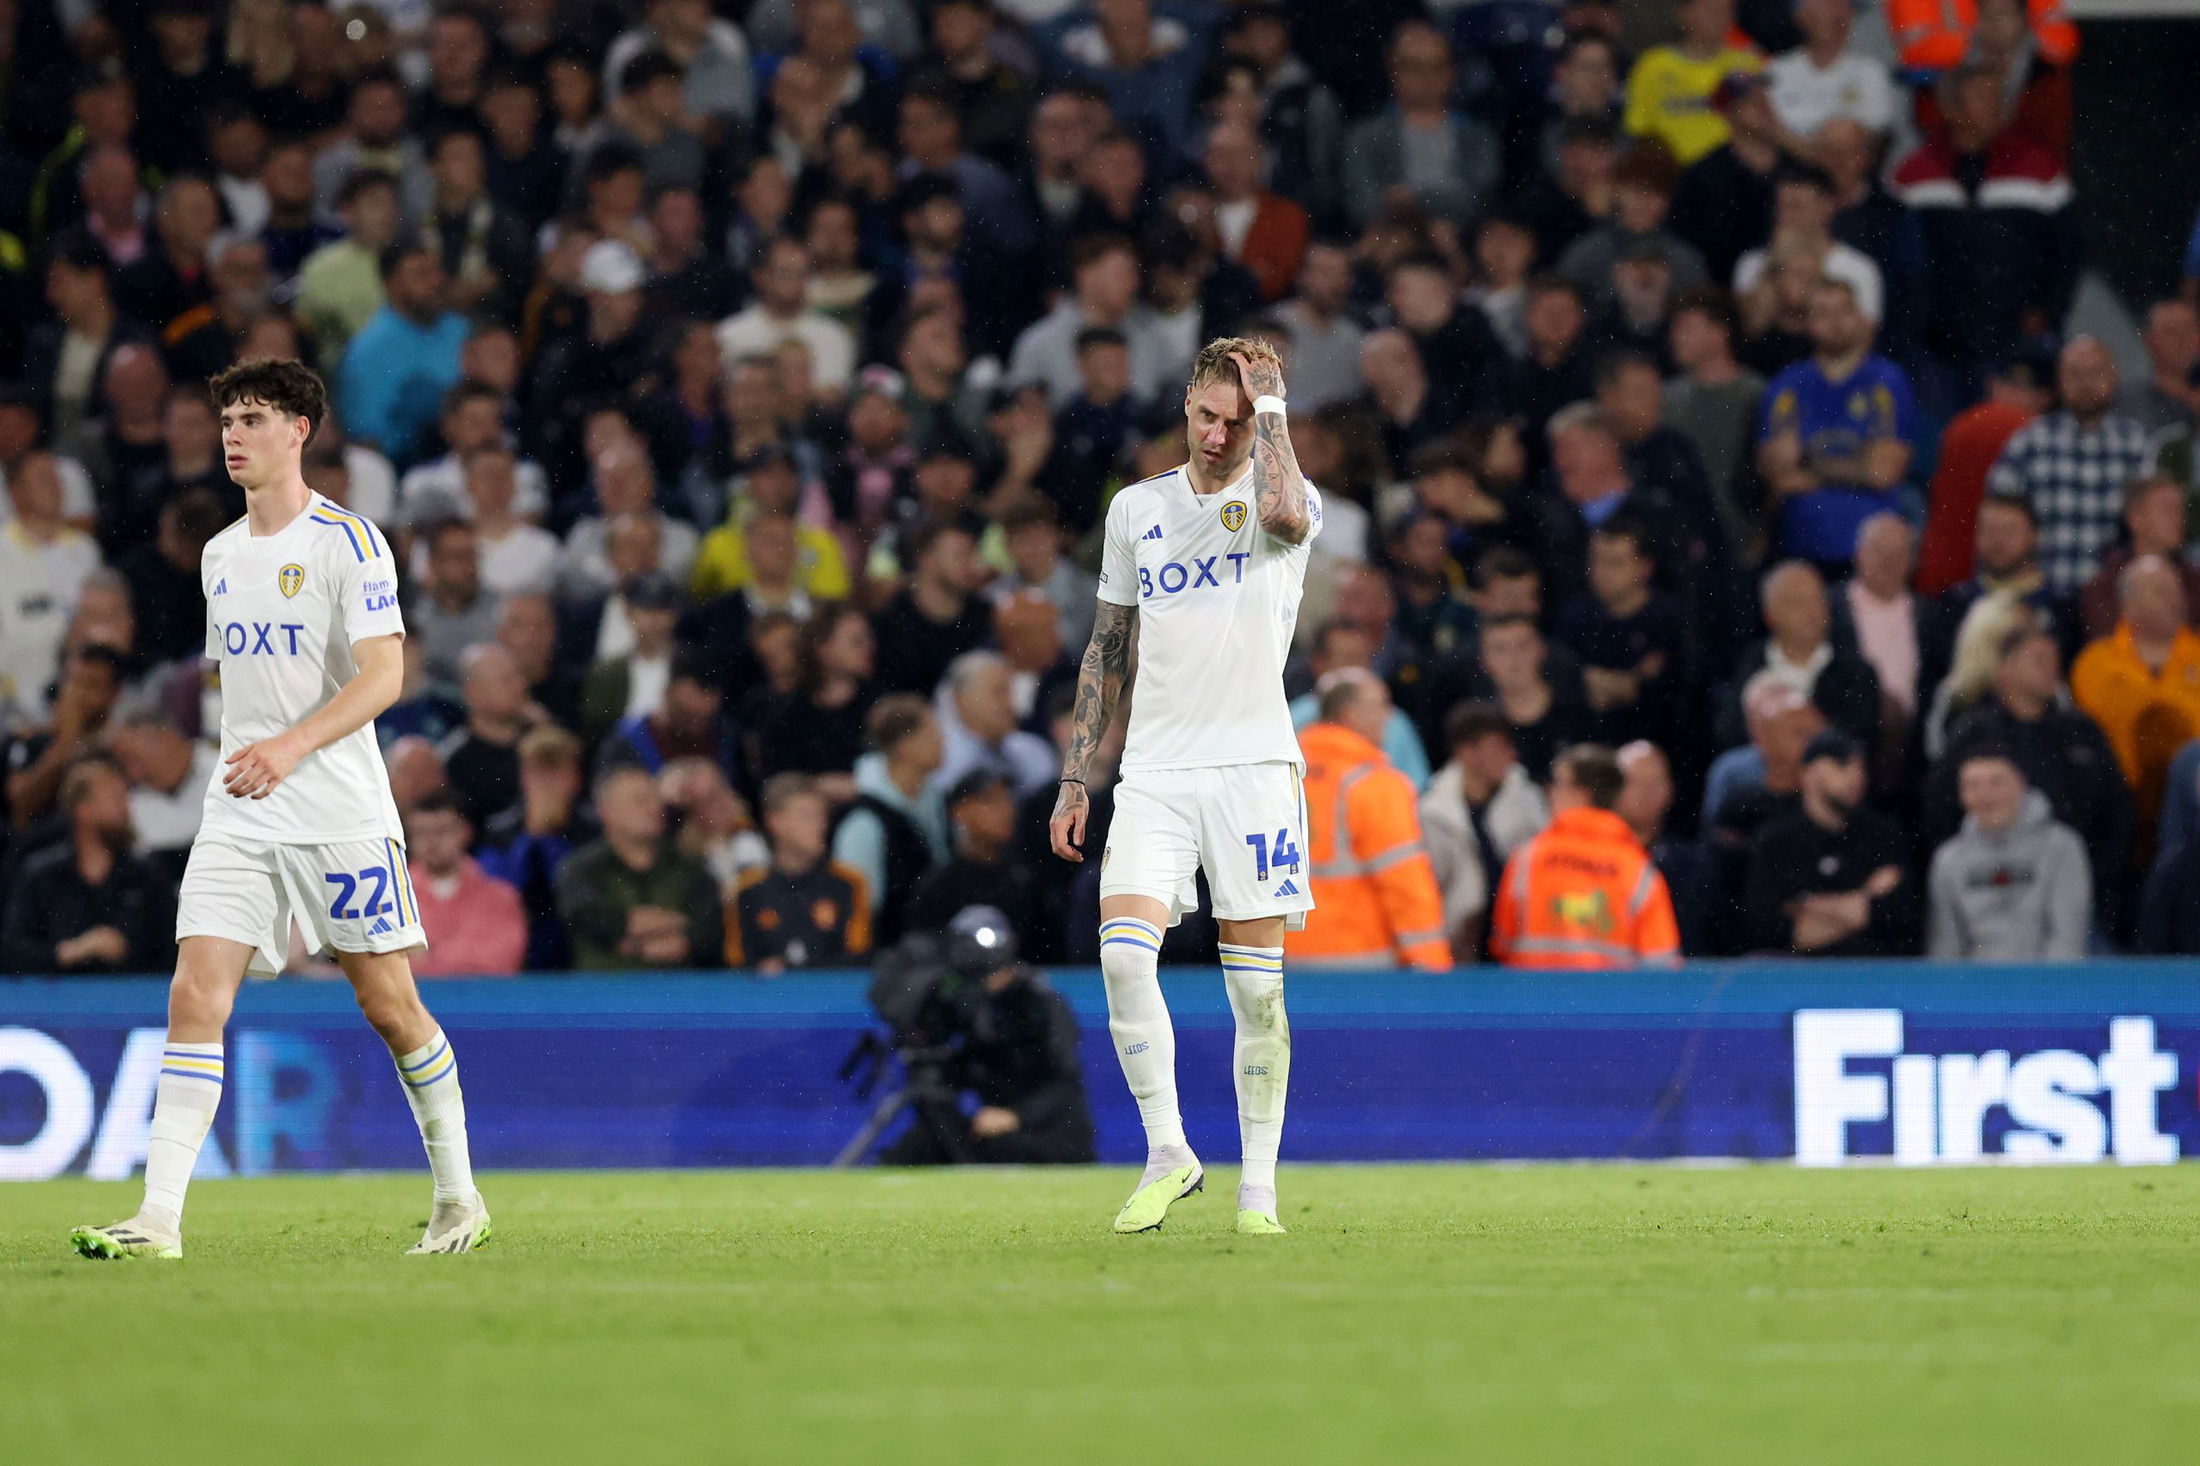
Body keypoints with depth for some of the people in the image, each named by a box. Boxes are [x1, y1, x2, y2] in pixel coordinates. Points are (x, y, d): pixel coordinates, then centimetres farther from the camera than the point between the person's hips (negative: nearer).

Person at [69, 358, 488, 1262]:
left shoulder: (348, 543, -9)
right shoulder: (221, 555, 13)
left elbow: (384, 676, -18)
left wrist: (292, 746, -30)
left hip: (343, 815, -5)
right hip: (240, 816, 5)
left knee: (390, 1006, 2)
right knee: (195, 996, -10)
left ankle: (458, 1196, 21)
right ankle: (159, 1220, -16)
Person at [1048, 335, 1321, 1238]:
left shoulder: (1289, 497, 0)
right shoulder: (1137, 509, 13)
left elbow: (1284, 514, -27)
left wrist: (1267, 397, -14)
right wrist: (1076, 776, 14)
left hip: (1254, 766, -3)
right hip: (1153, 771, 3)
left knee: (1256, 985, -2)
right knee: (1123, 951, -15)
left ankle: (1258, 1182, 8)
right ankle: (1168, 1154, -4)